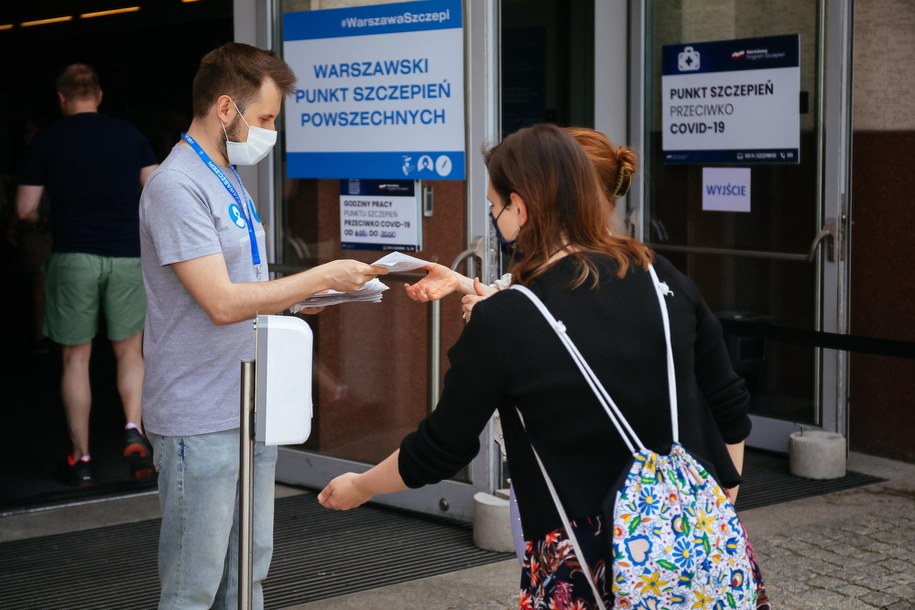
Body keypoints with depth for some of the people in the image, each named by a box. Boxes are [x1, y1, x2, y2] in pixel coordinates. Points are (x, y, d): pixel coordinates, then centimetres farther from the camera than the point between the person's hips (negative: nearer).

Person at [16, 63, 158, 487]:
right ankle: (133, 429, -7)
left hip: (72, 255, -1)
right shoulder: (130, 135, 7)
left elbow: (25, 209, 2)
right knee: (129, 352, 15)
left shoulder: (45, 141, 2)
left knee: (75, 359, 7)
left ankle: (81, 459, 10)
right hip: (126, 255, 1)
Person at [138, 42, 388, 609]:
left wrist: (317, 293, 7)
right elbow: (223, 303, -22)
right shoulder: (177, 186, -16)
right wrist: (323, 276, -15)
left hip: (252, 412, 9)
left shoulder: (231, 183, 15)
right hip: (202, 423, -9)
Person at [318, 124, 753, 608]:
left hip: (586, 560, -4)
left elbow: (440, 450, -4)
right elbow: (730, 408, 4)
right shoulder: (663, 279, -2)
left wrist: (358, 488, 14)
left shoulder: (502, 323, -14)